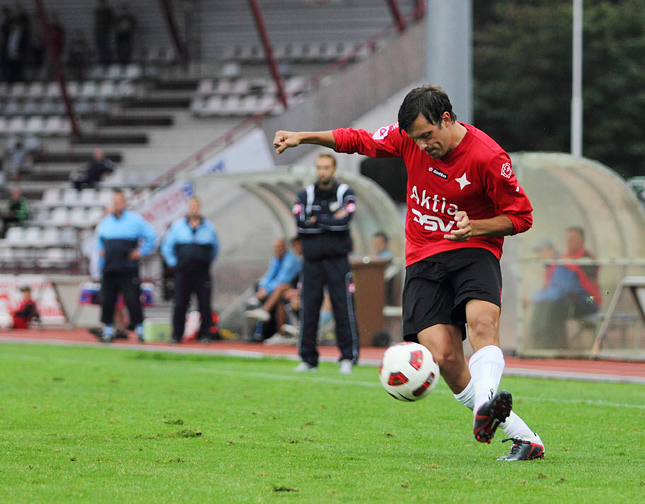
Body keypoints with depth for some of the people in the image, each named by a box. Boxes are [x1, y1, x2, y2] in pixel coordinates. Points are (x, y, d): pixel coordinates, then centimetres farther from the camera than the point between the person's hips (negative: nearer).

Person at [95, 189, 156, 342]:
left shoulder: (135, 220, 1)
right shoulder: (105, 221, 14)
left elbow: (151, 236, 5)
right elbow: (99, 237, 34)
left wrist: (141, 252, 1)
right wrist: (101, 250, 19)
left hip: (129, 270, -4)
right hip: (109, 269, 4)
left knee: (132, 300, -7)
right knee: (106, 300, 2)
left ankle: (139, 329, -1)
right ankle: (108, 331, 11)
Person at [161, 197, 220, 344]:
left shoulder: (209, 226, 9)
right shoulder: (177, 225, 8)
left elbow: (215, 247, 22)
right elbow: (166, 246, 15)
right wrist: (173, 262, 8)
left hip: (202, 272, 0)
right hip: (183, 271, 0)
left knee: (205, 304, -4)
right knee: (180, 304, -3)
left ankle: (205, 333, 4)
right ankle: (177, 334, 3)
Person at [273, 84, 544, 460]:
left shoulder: (487, 157, -13)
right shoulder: (409, 136, 1)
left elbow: (521, 216, -5)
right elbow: (361, 140, 17)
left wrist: (475, 227, -20)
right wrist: (304, 137, 10)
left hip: (473, 250, -3)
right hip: (423, 260, 3)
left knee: (482, 320, -36)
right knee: (443, 355, -16)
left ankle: (485, 402, -60)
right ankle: (523, 436, -12)